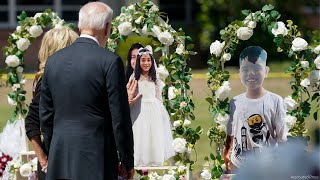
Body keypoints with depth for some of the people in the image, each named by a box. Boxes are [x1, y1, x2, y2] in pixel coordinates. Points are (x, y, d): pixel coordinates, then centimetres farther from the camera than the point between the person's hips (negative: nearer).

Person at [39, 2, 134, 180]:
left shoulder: (53, 61, 7)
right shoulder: (110, 61, -9)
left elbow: (46, 116, 12)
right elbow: (120, 118, -8)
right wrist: (128, 162, 1)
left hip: (59, 160, 5)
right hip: (97, 160, -5)